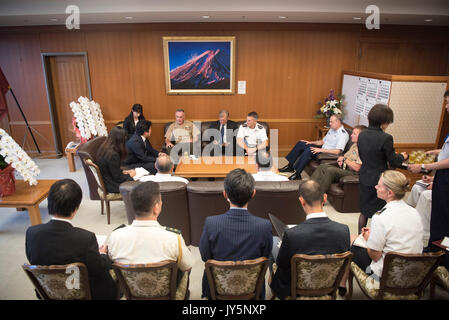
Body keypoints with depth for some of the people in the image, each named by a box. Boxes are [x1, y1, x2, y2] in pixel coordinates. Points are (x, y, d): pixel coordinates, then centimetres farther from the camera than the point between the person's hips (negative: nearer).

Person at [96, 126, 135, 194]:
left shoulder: (103, 148, 0)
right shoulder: (112, 154, -28)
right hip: (111, 186, -9)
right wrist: (129, 175, -4)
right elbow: (117, 177, -19)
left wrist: (123, 171, 8)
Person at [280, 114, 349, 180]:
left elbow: (337, 151, -25)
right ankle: (290, 166, 0)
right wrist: (311, 142, 6)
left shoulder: (343, 134, -16)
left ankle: (297, 174, -28)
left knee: (309, 150, -33)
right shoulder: (332, 130, 14)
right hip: (322, 149, 10)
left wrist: (320, 150, -27)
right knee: (300, 144, 2)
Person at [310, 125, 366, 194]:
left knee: (330, 170, -31)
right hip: (344, 169, 9)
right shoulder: (354, 145, 17)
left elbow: (357, 168, -21)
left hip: (353, 173, -9)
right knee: (322, 166, -11)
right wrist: (341, 160, 1)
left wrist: (344, 159, -9)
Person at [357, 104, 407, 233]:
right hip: (379, 180, -6)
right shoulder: (386, 138, -20)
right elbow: (394, 162, -12)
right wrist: (403, 156, 10)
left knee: (364, 211, 21)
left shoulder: (361, 135, 0)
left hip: (364, 178, 6)